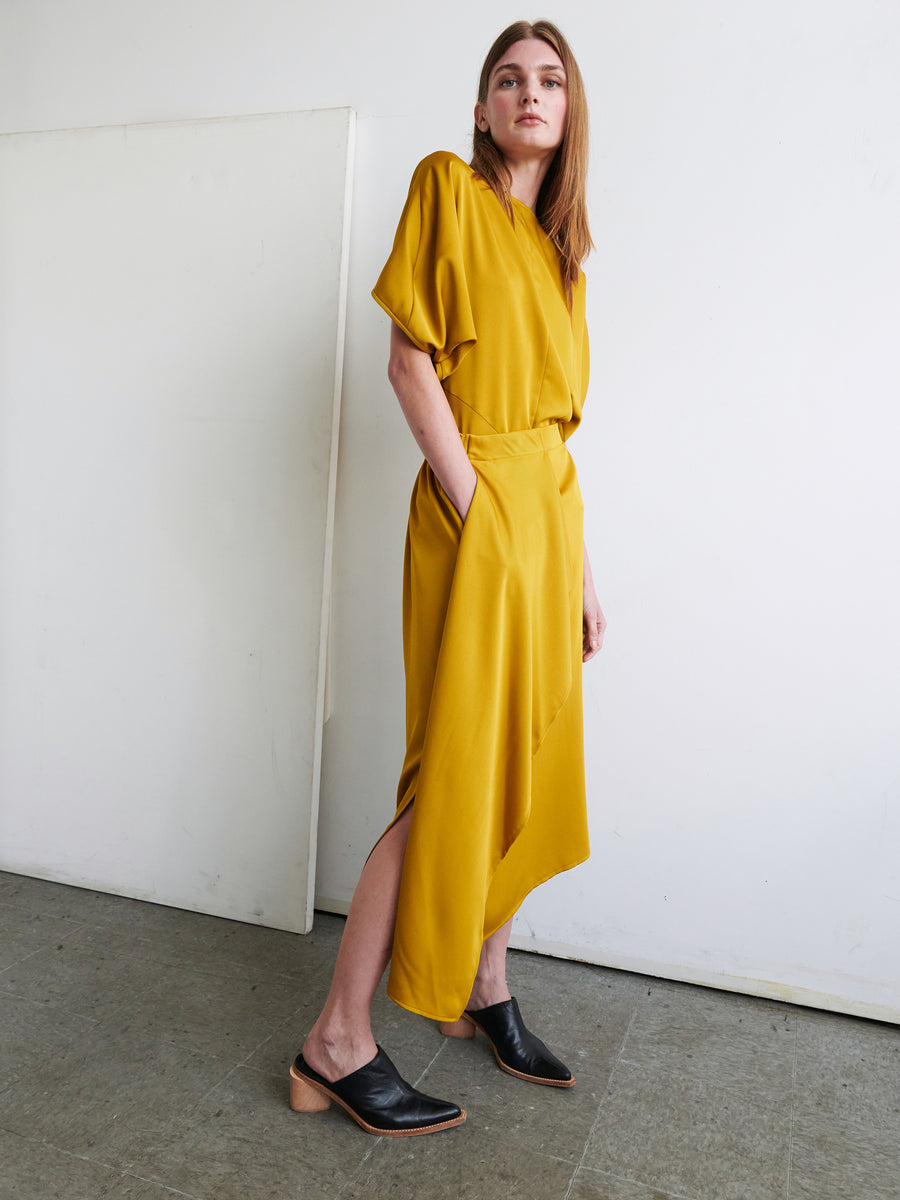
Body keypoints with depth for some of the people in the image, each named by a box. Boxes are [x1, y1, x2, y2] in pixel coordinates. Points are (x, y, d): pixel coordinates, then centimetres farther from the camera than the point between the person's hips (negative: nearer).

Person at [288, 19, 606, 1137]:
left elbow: (557, 418, 15)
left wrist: (579, 563, 11)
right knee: (453, 780, -8)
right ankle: (335, 1045, 6)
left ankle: (485, 988, 29)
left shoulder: (559, 249, 19)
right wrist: (475, 508, -17)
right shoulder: (448, 188, 1)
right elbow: (409, 362, -9)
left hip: (550, 509, 8)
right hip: (474, 509, -8)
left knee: (524, 765, 11)